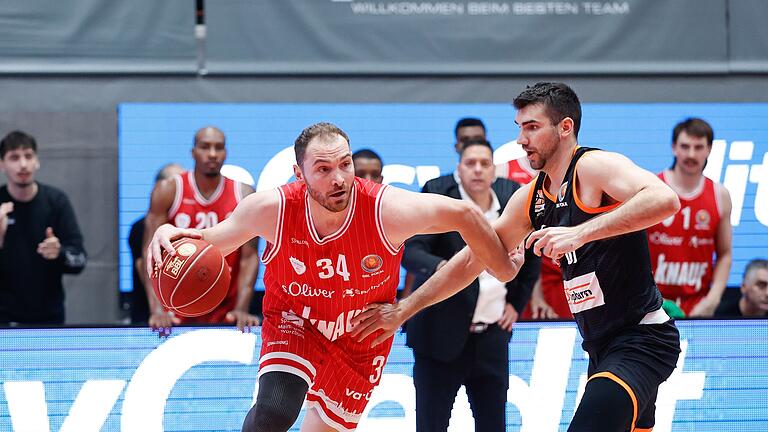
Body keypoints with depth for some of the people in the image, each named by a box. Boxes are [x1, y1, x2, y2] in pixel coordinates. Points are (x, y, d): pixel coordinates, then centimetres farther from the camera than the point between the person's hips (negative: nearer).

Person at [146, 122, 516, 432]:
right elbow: (212, 242, -10)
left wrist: (505, 271, -5)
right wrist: (169, 235, -32)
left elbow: (465, 215, -18)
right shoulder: (273, 209, -28)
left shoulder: (386, 209, -33)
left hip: (361, 339, 1)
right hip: (294, 322, -1)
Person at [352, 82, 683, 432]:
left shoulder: (594, 167, -13)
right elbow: (470, 260, 19)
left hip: (641, 338, -10)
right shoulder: (529, 199, 12)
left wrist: (581, 233, -37)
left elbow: (665, 199, -32)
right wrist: (403, 311, 18)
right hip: (601, 348, 10)